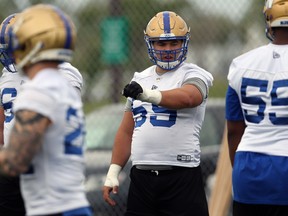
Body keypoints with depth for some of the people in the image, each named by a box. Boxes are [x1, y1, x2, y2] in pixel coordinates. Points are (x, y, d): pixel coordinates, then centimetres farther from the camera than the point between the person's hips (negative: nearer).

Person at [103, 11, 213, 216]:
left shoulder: (193, 75, -1)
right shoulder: (140, 80, 18)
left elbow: (187, 97, -26)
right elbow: (126, 132, 21)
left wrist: (150, 94, -42)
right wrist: (113, 172, 13)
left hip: (181, 178, -6)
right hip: (141, 175, 6)